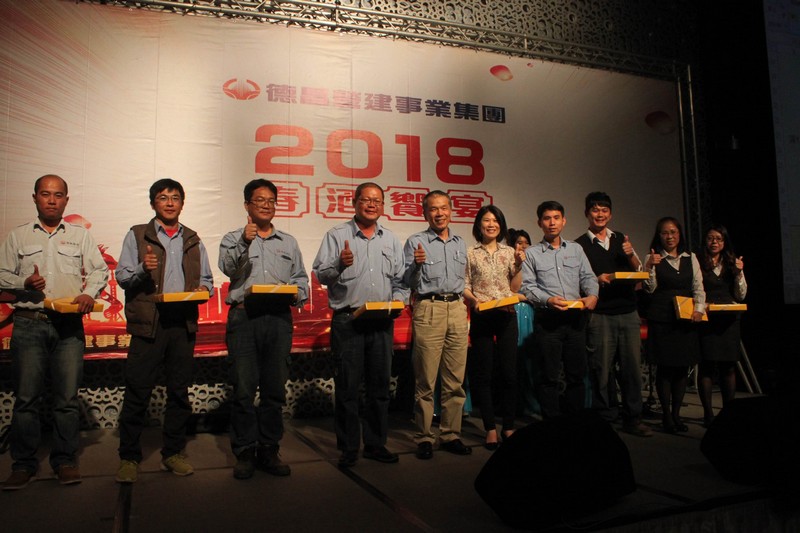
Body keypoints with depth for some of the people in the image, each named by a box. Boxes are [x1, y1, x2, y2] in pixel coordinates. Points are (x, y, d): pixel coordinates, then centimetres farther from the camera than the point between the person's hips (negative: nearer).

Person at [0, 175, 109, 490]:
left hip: (69, 324, 0)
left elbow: (100, 270, 10)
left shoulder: (80, 236, 14)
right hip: (29, 324, 0)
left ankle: (65, 460, 10)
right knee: (26, 397, 1)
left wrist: (89, 293, -8)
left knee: (67, 397, 0)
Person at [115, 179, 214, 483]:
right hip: (148, 323, -3)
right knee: (137, 392, -2)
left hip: (183, 323, 3)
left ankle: (172, 453, 19)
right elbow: (122, 276, 2)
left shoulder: (193, 240, 18)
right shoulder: (137, 235, 9)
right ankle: (129, 458, 11)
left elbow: (206, 279, 18)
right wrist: (142, 270, -17)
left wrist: (203, 289, -4)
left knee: (179, 391, 8)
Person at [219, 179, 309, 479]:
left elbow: (302, 279, 18)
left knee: (275, 387, 5)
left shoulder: (288, 242, 20)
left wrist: (294, 293, -4)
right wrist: (244, 243, -24)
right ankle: (245, 453, 9)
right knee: (243, 388, -3)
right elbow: (228, 268, -8)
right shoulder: (233, 239, 12)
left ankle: (269, 451, 15)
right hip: (244, 316, -2)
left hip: (279, 317, 3)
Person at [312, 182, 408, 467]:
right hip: (347, 320, -3)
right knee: (347, 386, 1)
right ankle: (348, 448, 13)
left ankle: (376, 444, 22)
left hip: (382, 322, 4)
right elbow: (320, 274, -4)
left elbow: (401, 279, 18)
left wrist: (398, 299, 0)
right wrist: (339, 264, -22)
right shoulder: (337, 235, 3)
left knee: (379, 385, 9)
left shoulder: (391, 240, 15)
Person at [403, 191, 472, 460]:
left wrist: (466, 300, 13)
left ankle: (451, 435, 17)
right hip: (429, 310, -4)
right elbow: (408, 283, -2)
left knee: (455, 380, 6)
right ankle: (424, 438, 8)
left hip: (457, 310, 5)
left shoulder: (460, 243, 18)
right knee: (426, 381, -2)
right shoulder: (416, 242, 2)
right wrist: (417, 264, -19)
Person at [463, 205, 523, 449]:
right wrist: (473, 299, -18)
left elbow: (515, 288, 10)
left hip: (507, 315, 2)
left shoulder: (510, 252, 11)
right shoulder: (470, 253, 4)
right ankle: (490, 428, 12)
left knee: (509, 372, 2)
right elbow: (464, 286, 1)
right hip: (481, 317, -2)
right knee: (483, 373, 2)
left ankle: (509, 427, 15)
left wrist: (518, 265, -2)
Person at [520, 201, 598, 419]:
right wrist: (548, 299, -19)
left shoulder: (576, 249, 15)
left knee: (577, 374, 8)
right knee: (550, 376, 1)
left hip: (575, 318, 3)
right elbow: (527, 287, -3)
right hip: (547, 319, -3)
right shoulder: (531, 253, 4)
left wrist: (592, 295, -9)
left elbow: (588, 277, 11)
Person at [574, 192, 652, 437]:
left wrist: (631, 256, -4)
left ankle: (632, 418, 19)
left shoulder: (622, 239, 15)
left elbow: (639, 272, 14)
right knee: (602, 369, 1)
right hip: (599, 315, -4)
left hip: (628, 313, 4)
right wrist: (596, 279, -18)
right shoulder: (579, 245, 2)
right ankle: (605, 419, 14)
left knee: (632, 366, 6)